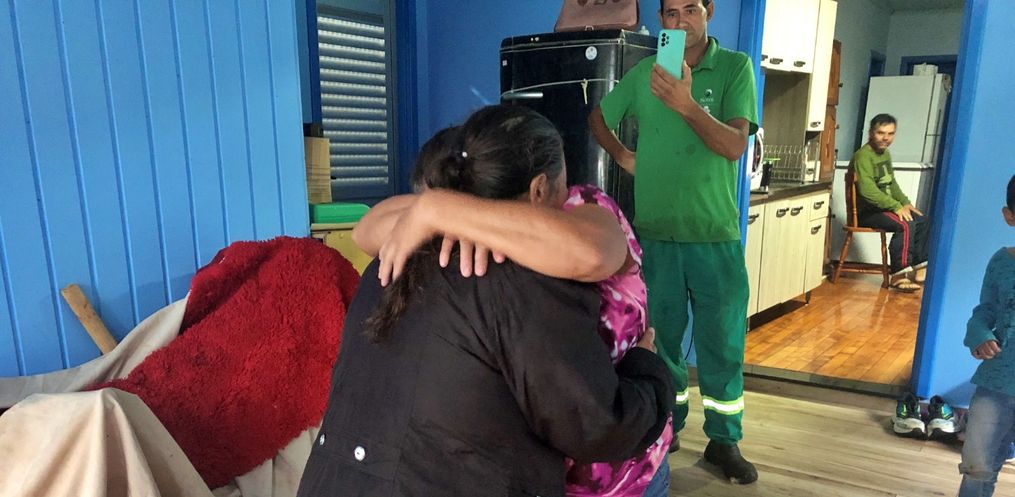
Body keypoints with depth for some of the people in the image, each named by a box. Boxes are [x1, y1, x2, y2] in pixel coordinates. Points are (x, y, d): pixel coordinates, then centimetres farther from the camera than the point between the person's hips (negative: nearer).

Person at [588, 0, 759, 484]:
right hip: (655, 232, 2)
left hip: (715, 235, -2)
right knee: (660, 337, 14)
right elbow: (597, 117, 20)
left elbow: (734, 145, -15)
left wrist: (685, 104, -28)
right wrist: (623, 156, 5)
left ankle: (724, 440, 24)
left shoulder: (736, 67, -3)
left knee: (721, 344, 6)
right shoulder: (643, 73, 5)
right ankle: (666, 425, 32)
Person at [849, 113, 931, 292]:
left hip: (885, 207, 10)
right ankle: (900, 275, -22)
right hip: (866, 211, -10)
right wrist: (896, 206, -25)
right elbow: (867, 191, -28)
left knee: (923, 221, 5)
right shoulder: (863, 156, -18)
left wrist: (906, 203, 9)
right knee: (906, 225, -26)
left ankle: (919, 267, 13)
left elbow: (891, 183, 23)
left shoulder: (885, 153, 13)